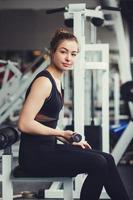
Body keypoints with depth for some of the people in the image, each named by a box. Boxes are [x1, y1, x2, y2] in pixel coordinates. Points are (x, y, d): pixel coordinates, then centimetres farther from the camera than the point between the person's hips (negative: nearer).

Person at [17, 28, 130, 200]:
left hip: (48, 147, 9)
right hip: (35, 155, -9)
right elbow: (24, 124, -23)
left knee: (107, 160, 2)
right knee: (98, 164, -18)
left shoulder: (56, 81, 13)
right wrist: (61, 133, -17)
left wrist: (69, 139, 11)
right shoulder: (44, 82, -16)